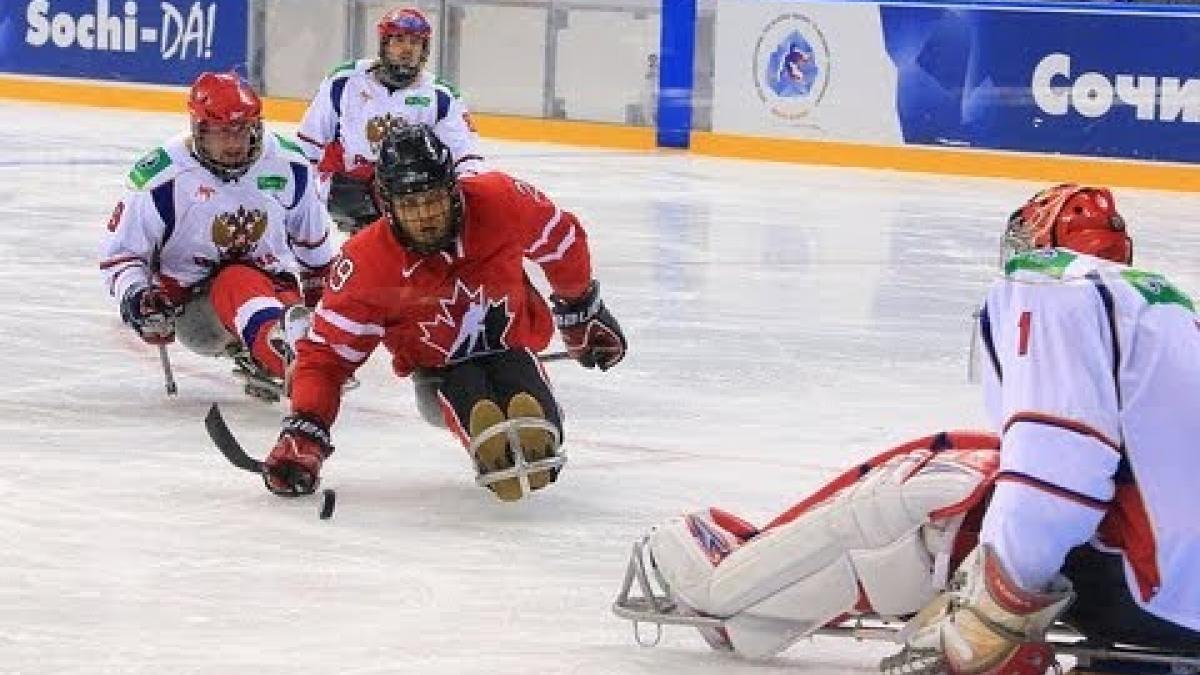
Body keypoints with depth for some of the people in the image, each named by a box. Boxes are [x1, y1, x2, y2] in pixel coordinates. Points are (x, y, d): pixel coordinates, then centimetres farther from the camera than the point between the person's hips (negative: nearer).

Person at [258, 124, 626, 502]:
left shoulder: (501, 201, -19)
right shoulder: (367, 264, -21)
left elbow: (563, 241, 2)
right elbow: (327, 352, -14)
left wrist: (580, 313, 16)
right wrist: (304, 431, -26)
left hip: (511, 346, 1)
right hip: (439, 370, -1)